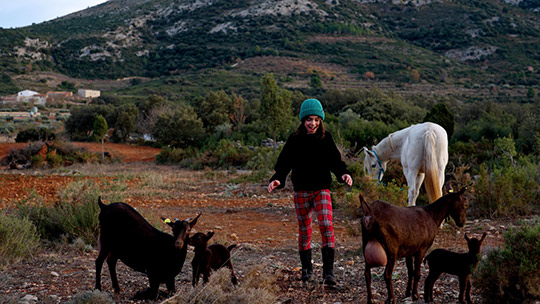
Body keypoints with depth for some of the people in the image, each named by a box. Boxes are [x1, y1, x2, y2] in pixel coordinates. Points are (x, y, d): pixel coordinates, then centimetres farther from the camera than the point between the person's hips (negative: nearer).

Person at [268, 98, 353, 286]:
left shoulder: (326, 138, 2)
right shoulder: (295, 140, -1)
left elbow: (335, 160, -1)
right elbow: (284, 162, -3)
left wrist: (343, 173, -20)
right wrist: (277, 179, -21)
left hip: (322, 189, 0)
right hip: (301, 191, 0)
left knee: (326, 226, -16)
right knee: (304, 231, 8)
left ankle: (328, 272, -16)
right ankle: (306, 269, 26)